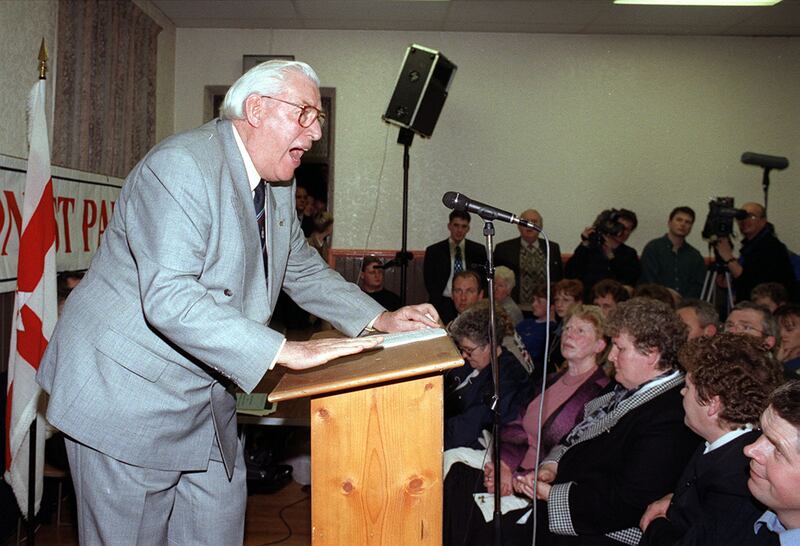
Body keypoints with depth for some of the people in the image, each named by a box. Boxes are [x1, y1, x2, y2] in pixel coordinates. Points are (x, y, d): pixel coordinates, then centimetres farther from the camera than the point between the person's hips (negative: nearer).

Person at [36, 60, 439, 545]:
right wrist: (285, 351, -36)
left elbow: (304, 270, 17)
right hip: (125, 388, -8)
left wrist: (379, 319, 4)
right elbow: (169, 299, -33)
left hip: (205, 391, 9)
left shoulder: (278, 185, 6)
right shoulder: (181, 166, -23)